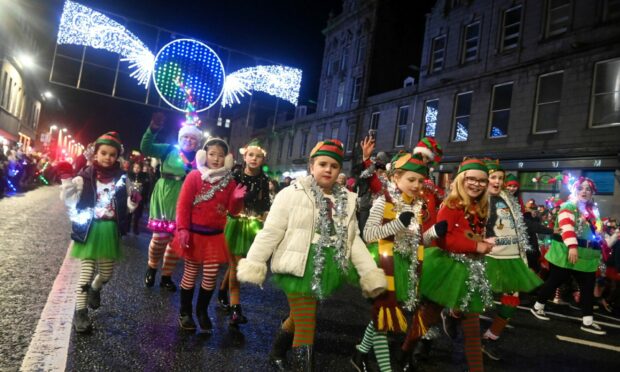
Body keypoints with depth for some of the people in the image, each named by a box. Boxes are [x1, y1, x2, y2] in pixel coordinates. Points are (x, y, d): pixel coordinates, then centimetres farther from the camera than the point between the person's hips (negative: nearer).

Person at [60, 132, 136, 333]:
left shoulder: (121, 178, 2)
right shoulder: (86, 176, -5)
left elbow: (127, 206, 8)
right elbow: (70, 200, -4)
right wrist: (67, 179, -18)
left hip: (110, 231, 3)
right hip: (90, 230, -3)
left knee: (106, 273, 14)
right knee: (86, 271, -4)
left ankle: (95, 289, 47)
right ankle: (80, 312, 12)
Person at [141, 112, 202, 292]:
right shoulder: (169, 150, 3)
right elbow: (145, 148, -9)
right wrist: (152, 129, -22)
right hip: (165, 198, -2)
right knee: (160, 237, -4)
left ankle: (166, 276, 25)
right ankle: (151, 268, 26)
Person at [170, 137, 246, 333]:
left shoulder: (229, 181, 2)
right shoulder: (194, 176, -7)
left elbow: (232, 211, 3)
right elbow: (183, 205, -9)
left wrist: (237, 199, -17)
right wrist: (182, 229, -15)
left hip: (216, 236, 3)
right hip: (195, 233, -2)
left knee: (211, 275, 4)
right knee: (191, 273, 9)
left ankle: (202, 312, 24)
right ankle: (185, 312, 25)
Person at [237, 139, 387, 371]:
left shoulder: (347, 200, 9)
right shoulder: (292, 193, -8)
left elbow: (354, 240, 10)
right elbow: (270, 233, -9)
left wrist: (371, 273, 4)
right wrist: (253, 264, -12)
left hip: (326, 269, 6)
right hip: (300, 268, -5)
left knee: (300, 317, 19)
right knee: (306, 325, -3)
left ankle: (277, 353, 46)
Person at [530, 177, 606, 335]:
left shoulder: (593, 210, 15)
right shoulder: (569, 206, -10)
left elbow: (597, 232, 27)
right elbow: (566, 227, -25)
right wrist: (572, 246, -35)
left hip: (587, 259, 7)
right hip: (566, 256, -7)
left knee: (588, 288, 7)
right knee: (554, 282, 4)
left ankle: (587, 322, 15)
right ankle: (537, 307, 22)